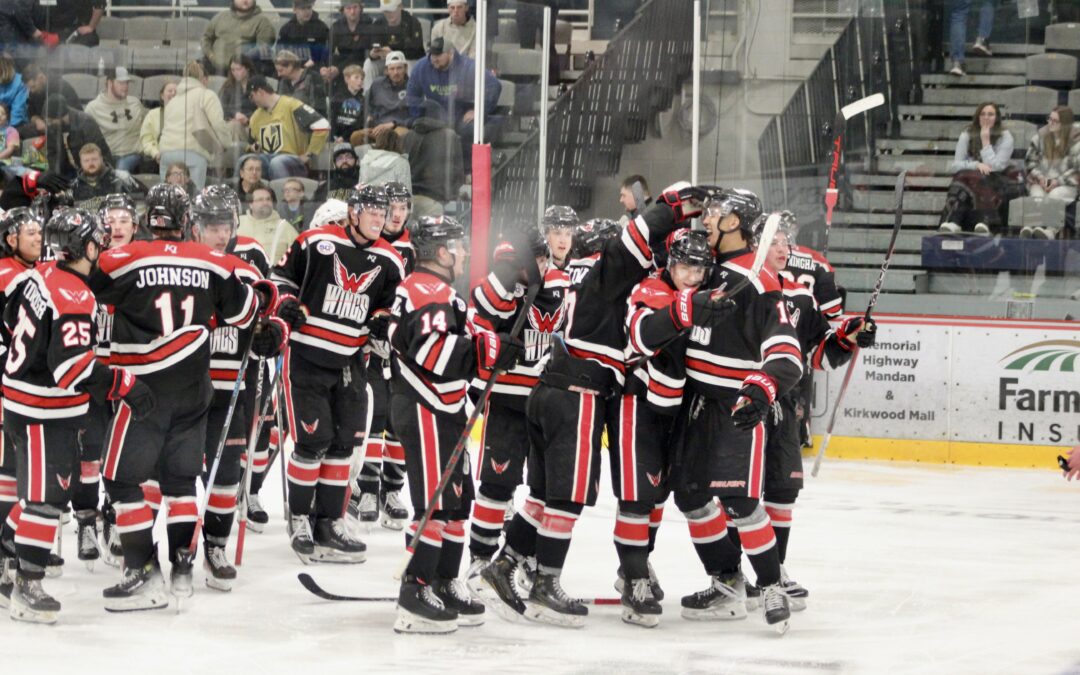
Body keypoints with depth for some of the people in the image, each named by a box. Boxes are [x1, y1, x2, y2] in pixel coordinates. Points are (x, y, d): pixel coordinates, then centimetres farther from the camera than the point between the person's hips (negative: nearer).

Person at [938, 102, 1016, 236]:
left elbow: (994, 166, -9)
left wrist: (986, 141, -8)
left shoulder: (1005, 137, 3)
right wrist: (976, 165, -15)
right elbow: (954, 166, 2)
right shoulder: (966, 135, 11)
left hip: (994, 183, -2)